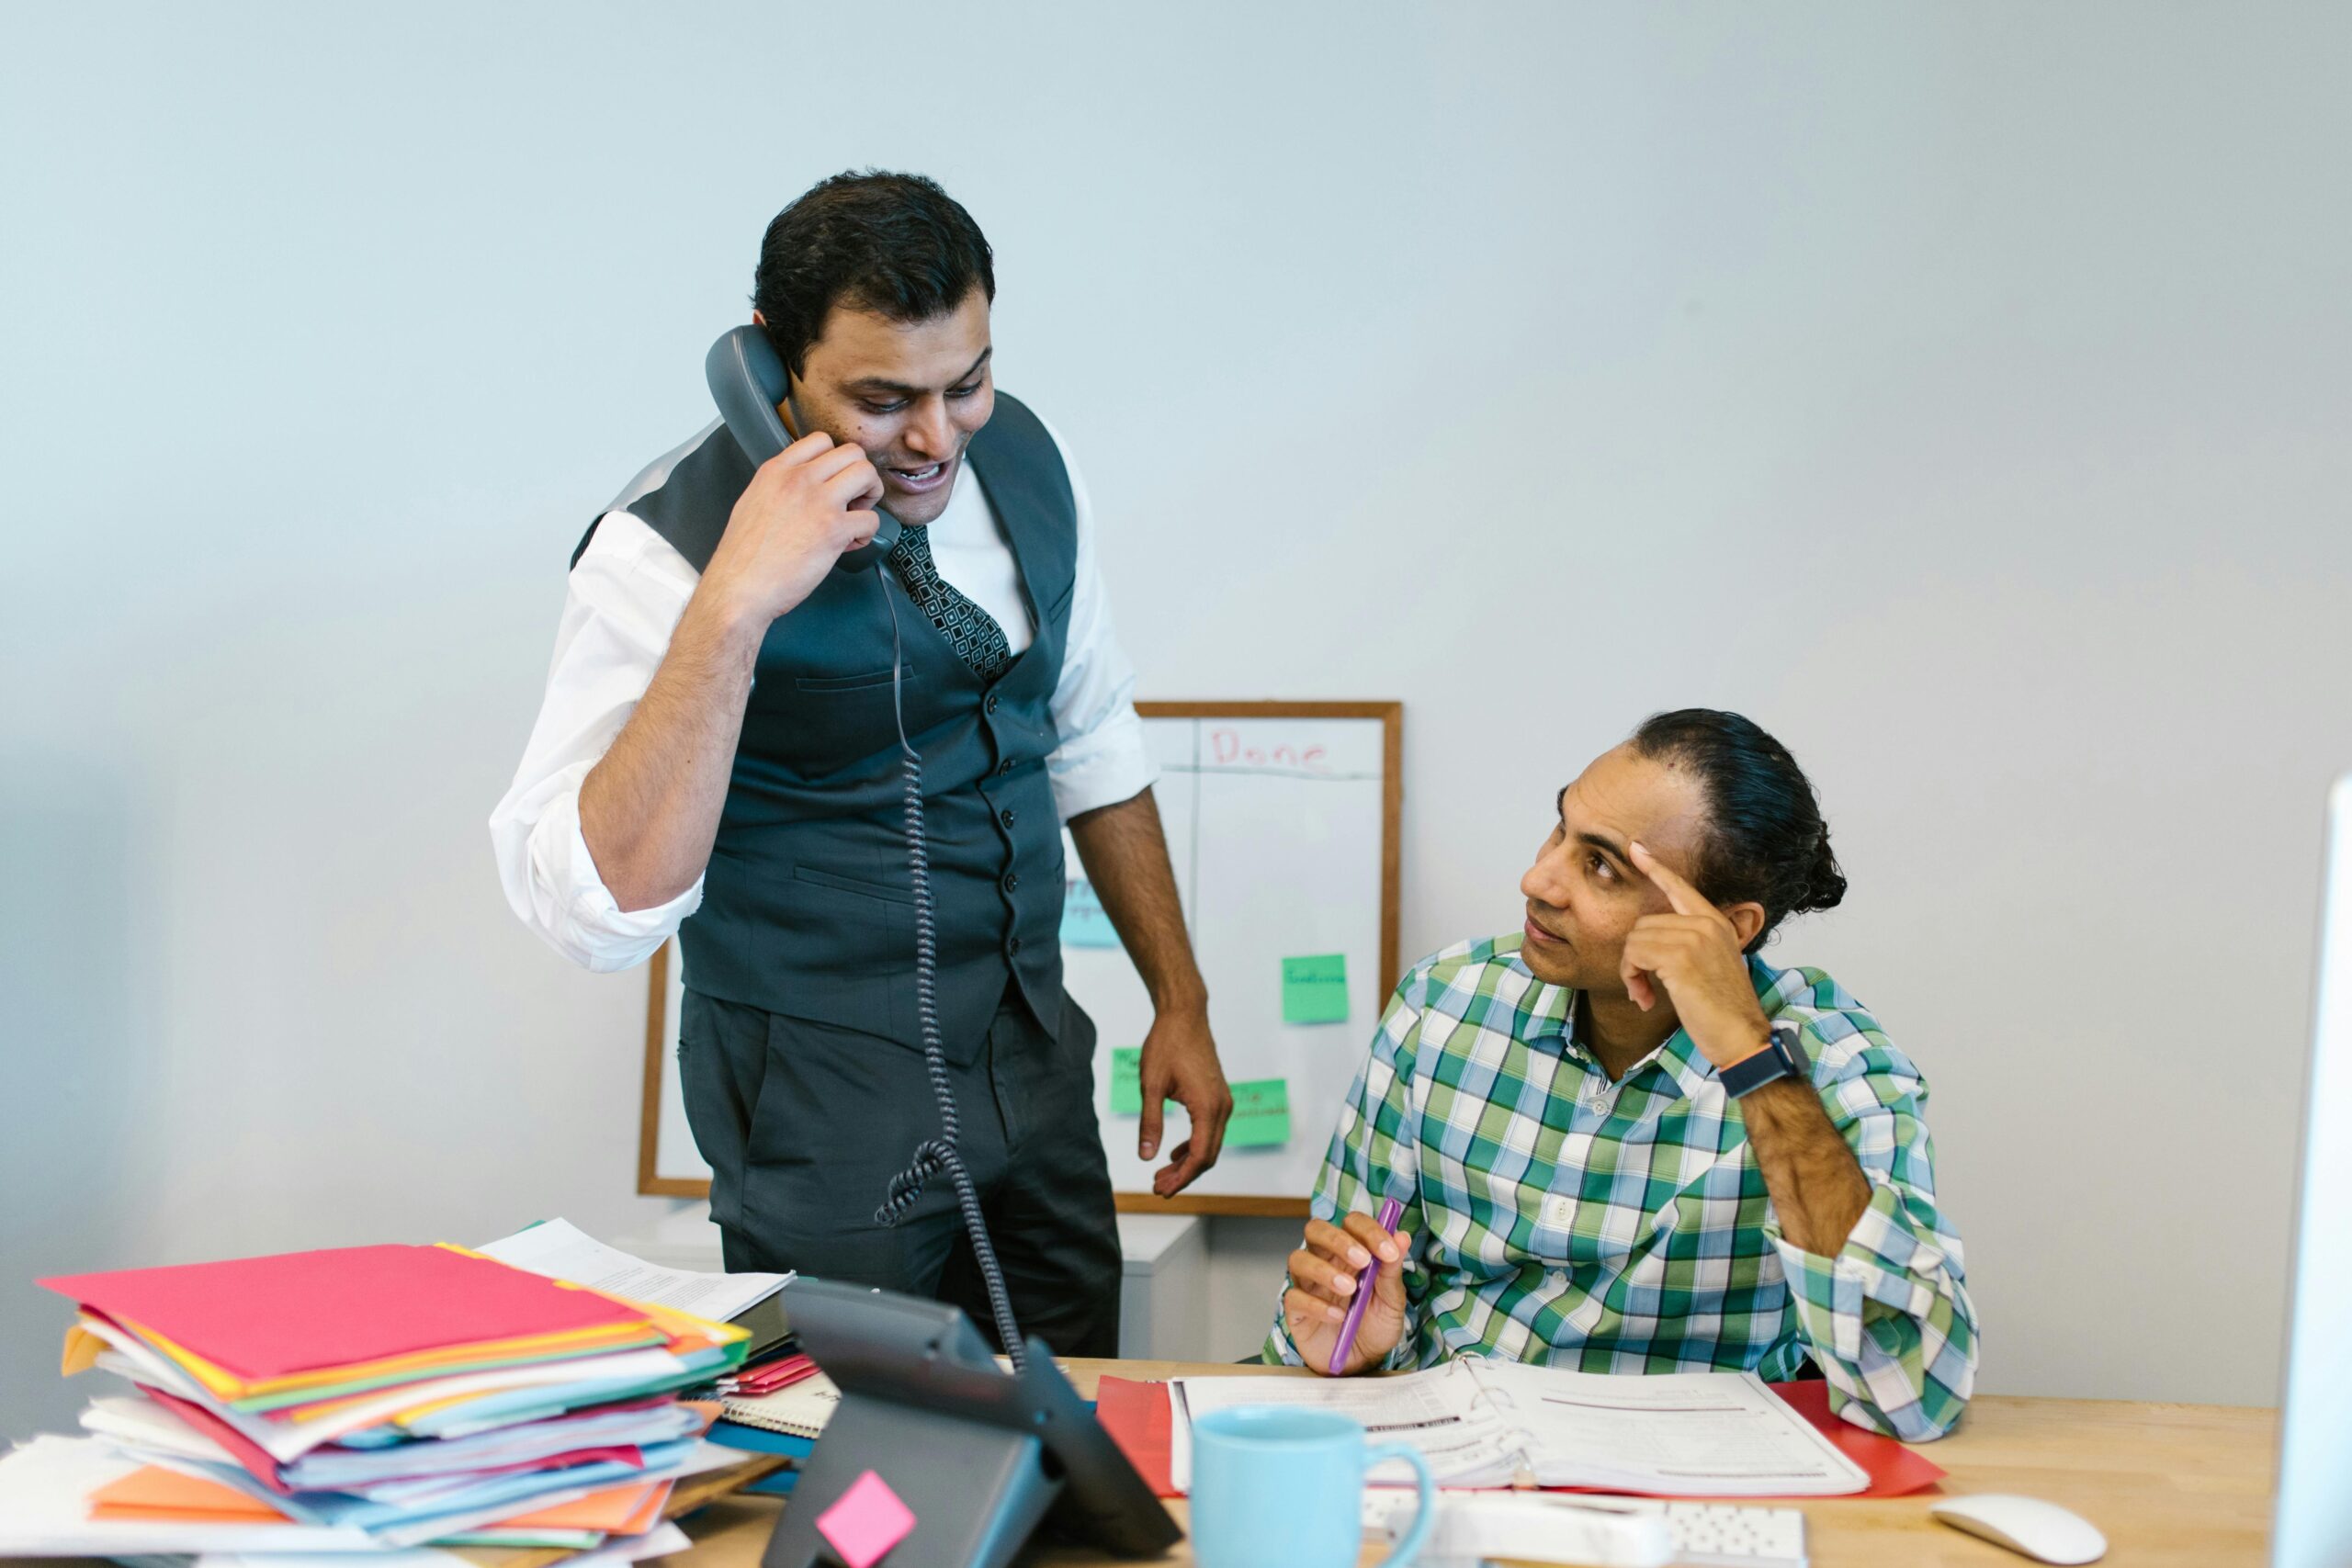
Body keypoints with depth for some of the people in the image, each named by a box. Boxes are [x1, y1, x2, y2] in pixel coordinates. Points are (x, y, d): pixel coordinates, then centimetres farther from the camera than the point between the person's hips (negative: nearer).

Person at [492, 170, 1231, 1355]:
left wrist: (1180, 1003, 12)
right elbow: (593, 912, -30)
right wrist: (731, 605, -36)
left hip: (1037, 1063, 6)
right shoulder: (664, 549, -20)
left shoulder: (1023, 460, -1)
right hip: (827, 1111, -5)